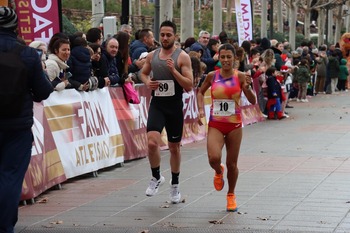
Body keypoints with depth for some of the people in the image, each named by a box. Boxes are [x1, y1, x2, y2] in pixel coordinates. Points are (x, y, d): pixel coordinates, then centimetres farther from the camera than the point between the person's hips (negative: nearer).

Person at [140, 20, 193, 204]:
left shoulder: (182, 57, -7)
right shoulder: (152, 56, 4)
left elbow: (189, 86, -12)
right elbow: (143, 73, 22)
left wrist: (173, 70, -22)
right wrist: (147, 82, 0)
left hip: (175, 106, -2)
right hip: (157, 104, 2)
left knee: (174, 147, 10)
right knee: (152, 142, -18)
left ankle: (175, 185, 29)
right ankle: (156, 177, 6)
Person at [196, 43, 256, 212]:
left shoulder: (240, 77, -4)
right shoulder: (212, 76, 0)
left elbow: (253, 101, -6)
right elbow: (200, 92, 17)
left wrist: (248, 87, -24)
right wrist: (201, 110, 3)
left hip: (234, 124, 0)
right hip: (215, 124, 0)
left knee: (232, 164, 6)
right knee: (214, 158, -21)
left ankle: (231, 195, 30)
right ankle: (218, 172, 17)